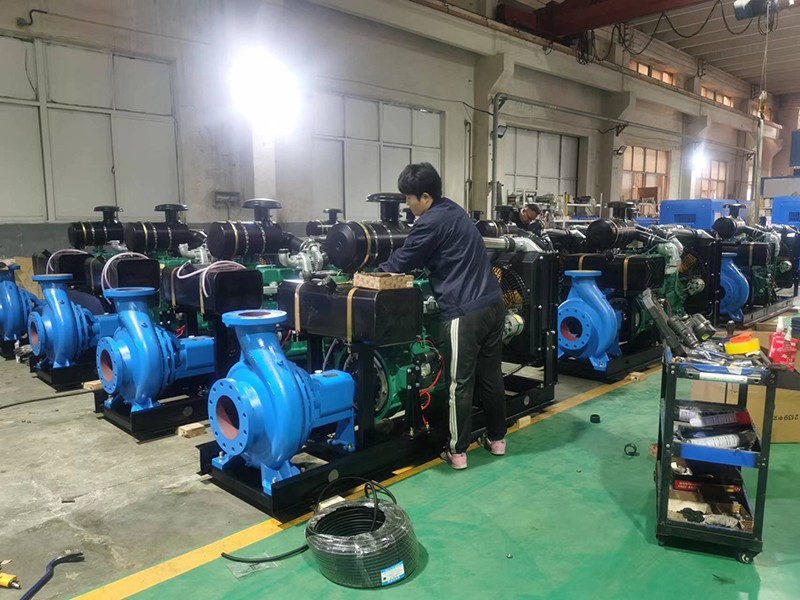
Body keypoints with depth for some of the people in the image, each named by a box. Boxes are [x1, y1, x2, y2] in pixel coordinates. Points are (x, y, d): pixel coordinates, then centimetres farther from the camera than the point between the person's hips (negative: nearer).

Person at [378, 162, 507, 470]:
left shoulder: (431, 222, -11)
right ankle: (496, 439, 29)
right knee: (491, 375, 17)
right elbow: (416, 257, 25)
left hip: (464, 311, -9)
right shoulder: (454, 211, 18)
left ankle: (457, 452, 12)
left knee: (460, 384, 1)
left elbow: (401, 262, -3)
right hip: (492, 303, 9)